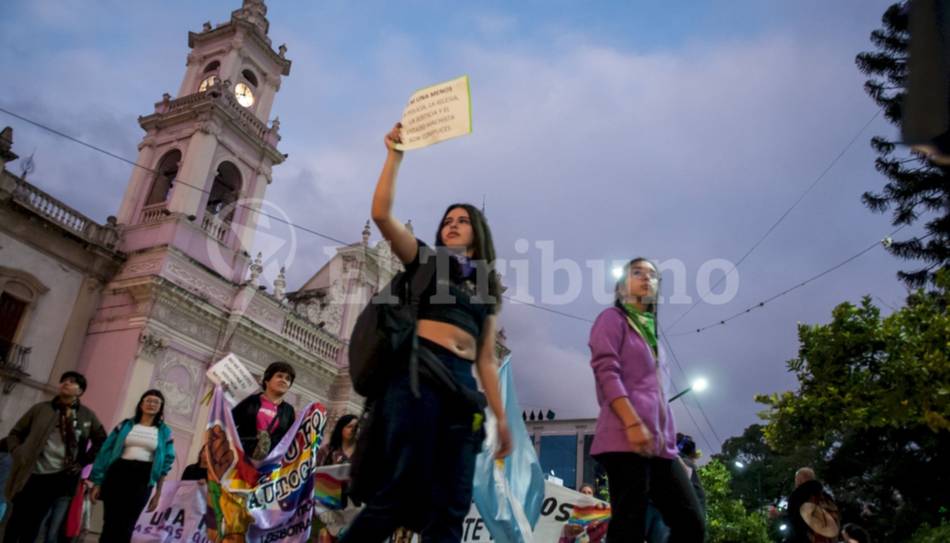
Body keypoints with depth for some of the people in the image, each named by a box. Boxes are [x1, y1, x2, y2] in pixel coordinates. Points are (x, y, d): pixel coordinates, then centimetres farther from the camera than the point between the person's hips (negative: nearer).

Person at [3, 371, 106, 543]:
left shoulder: (87, 416, 5)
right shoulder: (41, 408, 6)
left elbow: (101, 441, 12)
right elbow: (15, 433, 13)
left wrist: (83, 462, 4)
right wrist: (17, 454, -3)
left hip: (58, 477, -1)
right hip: (30, 473, 1)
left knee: (34, 521, 3)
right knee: (17, 518, 6)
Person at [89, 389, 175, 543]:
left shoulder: (164, 432, 7)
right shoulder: (125, 425, 8)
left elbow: (165, 463, 7)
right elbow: (106, 452, 7)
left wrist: (158, 494, 5)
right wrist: (97, 483, 2)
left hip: (142, 479, 0)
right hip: (118, 474, 0)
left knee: (126, 526, 0)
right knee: (110, 523, -1)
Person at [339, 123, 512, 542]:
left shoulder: (486, 288, 25)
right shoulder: (425, 261, 17)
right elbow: (381, 213, 2)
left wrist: (500, 417, 13)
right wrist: (395, 155, 4)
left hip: (461, 384, 4)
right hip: (417, 373, -4)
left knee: (449, 507, -3)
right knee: (401, 492, -17)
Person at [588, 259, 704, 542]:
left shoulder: (651, 332, 29)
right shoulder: (613, 318, 6)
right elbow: (606, 372, -9)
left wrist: (671, 444, 19)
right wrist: (633, 423, -20)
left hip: (660, 444, 8)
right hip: (626, 440, -8)